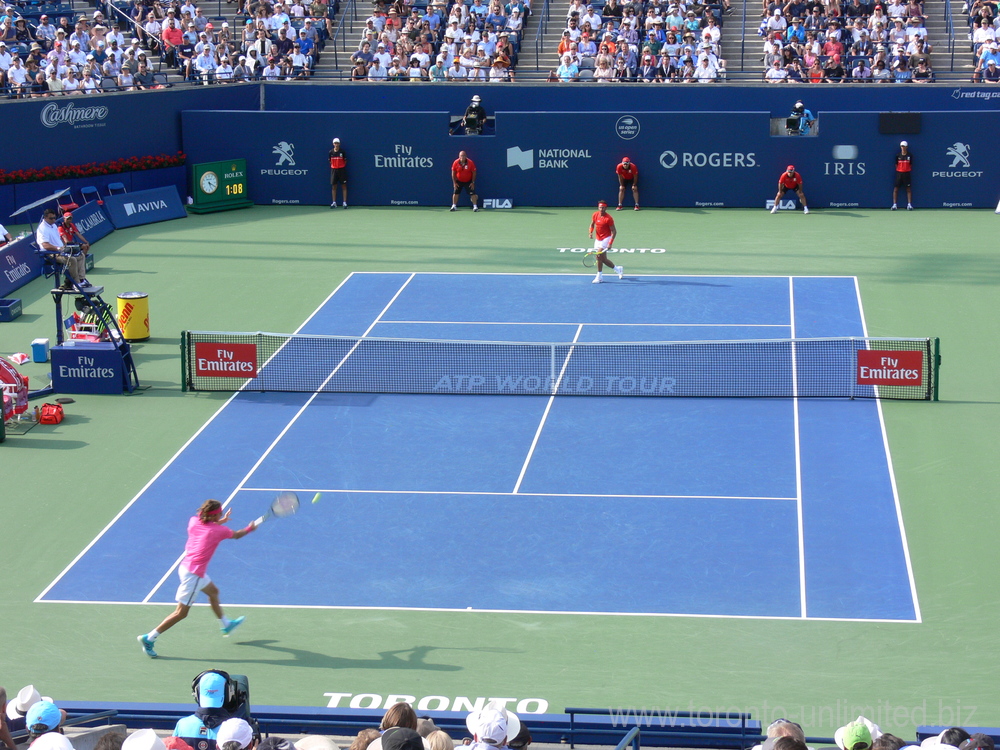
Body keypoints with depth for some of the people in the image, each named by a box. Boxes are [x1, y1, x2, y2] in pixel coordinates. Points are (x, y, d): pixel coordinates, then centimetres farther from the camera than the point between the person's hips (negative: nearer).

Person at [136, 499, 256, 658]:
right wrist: (250, 528, 25)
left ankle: (225, 624, 49)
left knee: (213, 591, 30)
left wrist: (220, 521, 18)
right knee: (181, 612, -1)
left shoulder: (194, 521, -2)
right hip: (193, 574, -9)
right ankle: (149, 638, -1)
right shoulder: (219, 530, -15)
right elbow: (236, 535, 6)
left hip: (186, 566, 9)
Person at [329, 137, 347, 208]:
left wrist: (342, 166, -2)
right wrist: (333, 166, 4)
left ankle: (345, 203, 0)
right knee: (333, 186, 4)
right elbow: (330, 161, 13)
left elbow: (345, 161, 4)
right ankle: (334, 203, 10)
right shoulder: (331, 152, 2)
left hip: (342, 170, -3)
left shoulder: (342, 151, -4)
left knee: (344, 186, -2)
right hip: (334, 170, 3)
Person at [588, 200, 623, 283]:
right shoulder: (595, 215, 0)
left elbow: (614, 231, -14)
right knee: (603, 259, 11)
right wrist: (591, 232, -4)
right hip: (598, 239, 7)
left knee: (599, 256, -21)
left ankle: (599, 276, -13)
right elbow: (592, 224, 17)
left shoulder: (608, 218, -17)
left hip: (606, 238, -7)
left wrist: (610, 243, -23)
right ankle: (617, 269, 34)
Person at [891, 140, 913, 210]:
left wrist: (908, 170, -1)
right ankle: (894, 204, 2)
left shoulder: (910, 155, 0)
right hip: (899, 172, 1)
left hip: (907, 173, -1)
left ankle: (909, 205, 4)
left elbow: (910, 165, 7)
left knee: (908, 189, 1)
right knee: (896, 188, -2)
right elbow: (896, 165, 9)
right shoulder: (898, 155, 2)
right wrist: (898, 170, 1)